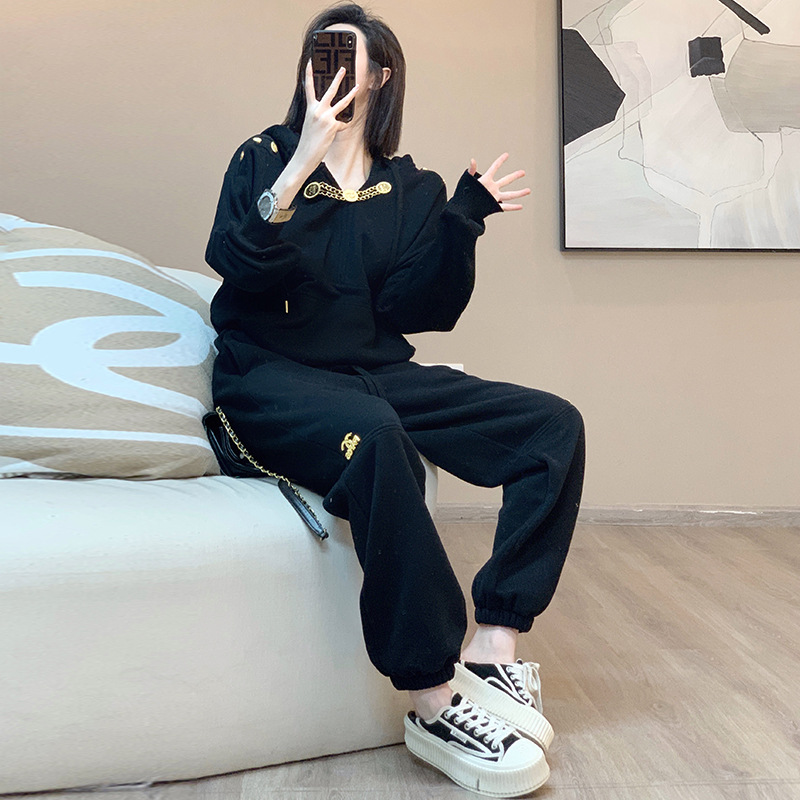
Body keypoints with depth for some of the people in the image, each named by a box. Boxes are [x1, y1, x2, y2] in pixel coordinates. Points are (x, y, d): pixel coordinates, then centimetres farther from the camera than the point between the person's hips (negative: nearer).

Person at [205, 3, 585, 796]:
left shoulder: (413, 188, 13)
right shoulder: (265, 158, 7)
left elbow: (414, 310, 2)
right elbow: (241, 266, -12)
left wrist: (464, 222, -8)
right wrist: (305, 161, -20)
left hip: (377, 371, 4)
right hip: (270, 375, -4)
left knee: (554, 424, -14)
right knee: (372, 433, -39)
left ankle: (492, 645, -18)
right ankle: (433, 701, -31)